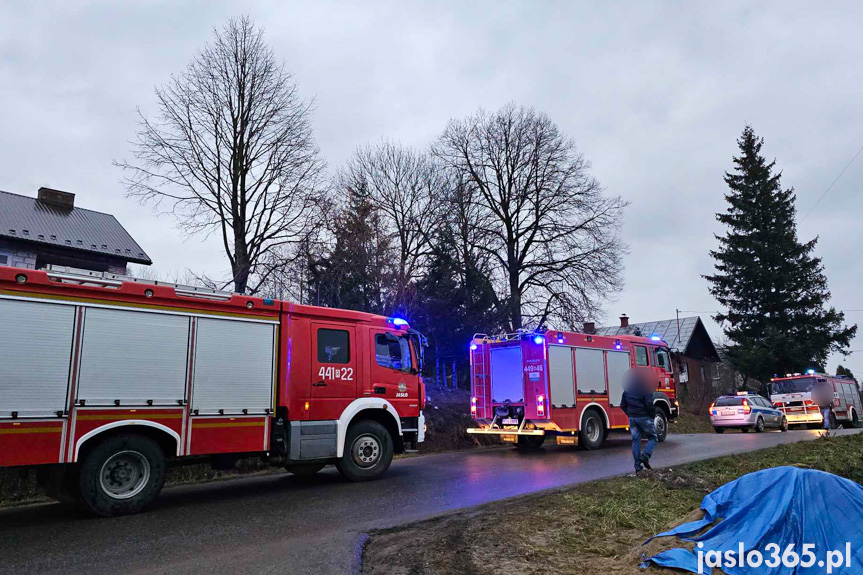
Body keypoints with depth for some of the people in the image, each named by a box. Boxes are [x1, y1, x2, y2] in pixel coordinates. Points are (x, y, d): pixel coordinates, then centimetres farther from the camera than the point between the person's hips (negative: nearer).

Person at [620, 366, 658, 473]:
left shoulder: (627, 388, 10)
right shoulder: (646, 388, -11)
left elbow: (623, 405, 12)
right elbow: (649, 404, -18)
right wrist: (653, 415, -3)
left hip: (632, 418, 5)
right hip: (644, 417, -5)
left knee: (635, 440, 8)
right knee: (653, 438, 11)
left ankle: (638, 465, 8)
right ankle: (645, 455, -11)